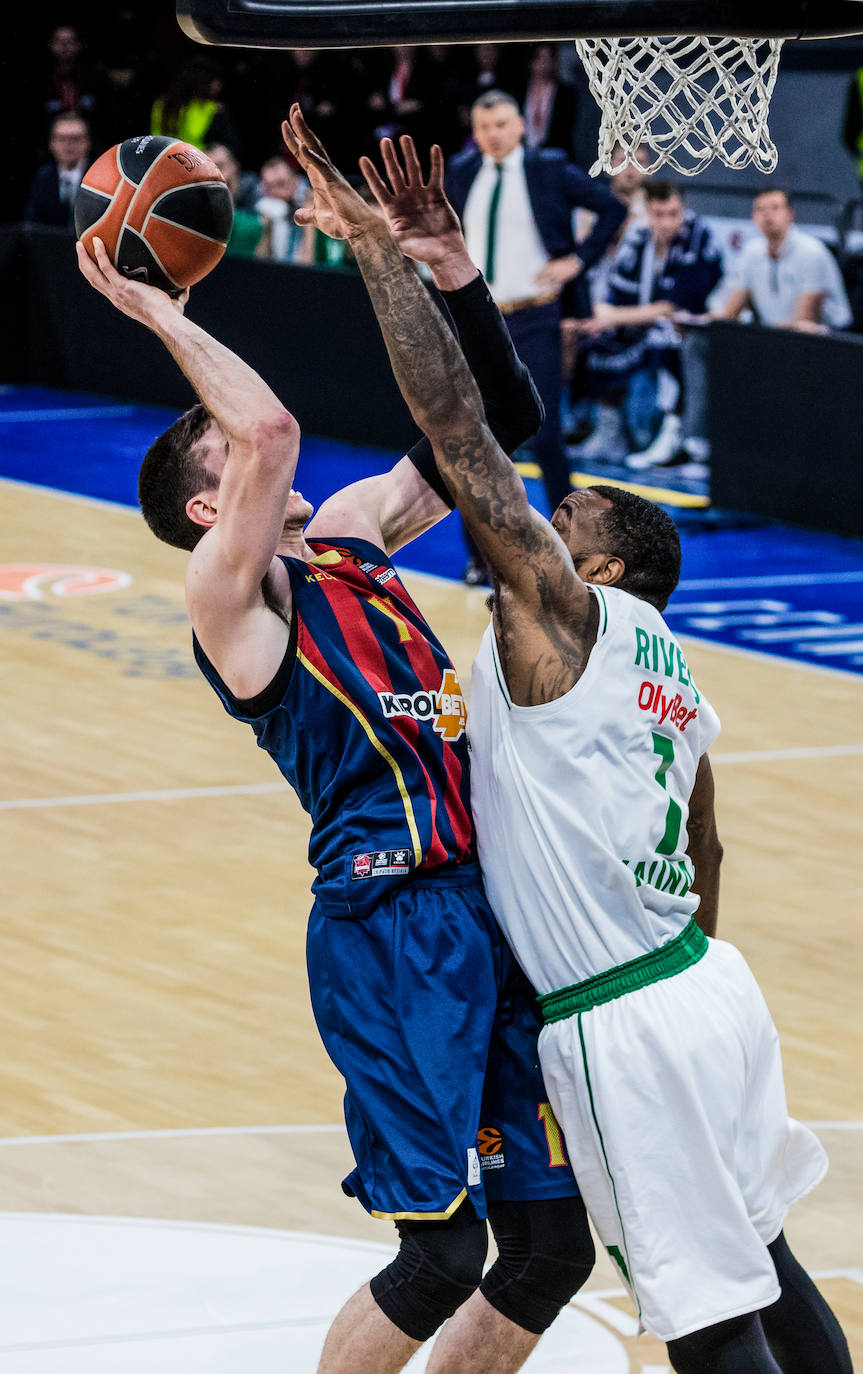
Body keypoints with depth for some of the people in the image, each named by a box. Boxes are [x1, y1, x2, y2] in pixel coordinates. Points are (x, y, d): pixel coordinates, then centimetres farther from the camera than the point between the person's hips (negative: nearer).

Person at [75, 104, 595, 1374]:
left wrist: (440, 255, 9)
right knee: (440, 1258, -10)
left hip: (486, 915, 8)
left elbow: (491, 425, 18)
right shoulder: (225, 598, -5)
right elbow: (273, 430, -21)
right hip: (389, 925, -8)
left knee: (551, 1247, 7)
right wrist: (161, 318, -10)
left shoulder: (346, 538, 17)